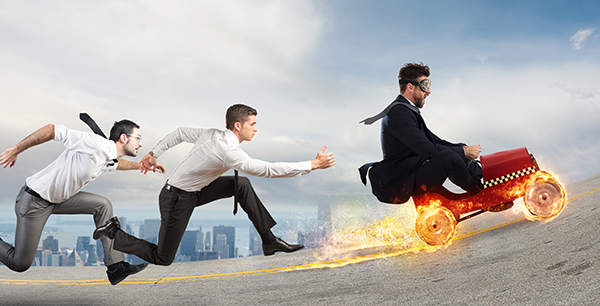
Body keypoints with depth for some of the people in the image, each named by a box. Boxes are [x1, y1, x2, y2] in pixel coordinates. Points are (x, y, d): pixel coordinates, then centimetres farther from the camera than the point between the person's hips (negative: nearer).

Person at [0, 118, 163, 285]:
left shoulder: (109, 160, 5)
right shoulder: (96, 144, -23)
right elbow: (52, 130, -22)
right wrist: (15, 151, -19)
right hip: (33, 200, -9)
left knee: (102, 205, -1)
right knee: (19, 263, -2)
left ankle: (115, 267, 1)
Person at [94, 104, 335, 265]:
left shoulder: (211, 134, -4)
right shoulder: (229, 151, -30)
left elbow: (179, 133, 7)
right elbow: (268, 170, -33)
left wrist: (154, 153, 17)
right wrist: (312, 165, -30)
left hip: (194, 192, 9)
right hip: (177, 199, -9)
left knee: (242, 184, -4)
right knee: (163, 259, 6)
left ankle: (270, 241, -1)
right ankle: (114, 233, 19)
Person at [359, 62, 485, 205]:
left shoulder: (409, 110, 15)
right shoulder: (398, 112, -18)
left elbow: (433, 140, 16)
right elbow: (427, 150, -24)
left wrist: (462, 148, 0)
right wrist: (464, 152, -14)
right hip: (399, 186, -11)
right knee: (449, 157, -25)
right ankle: (480, 193, -3)